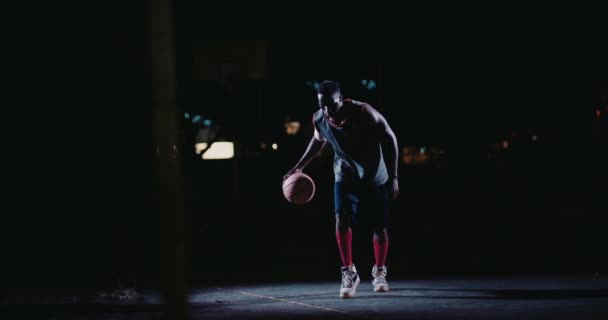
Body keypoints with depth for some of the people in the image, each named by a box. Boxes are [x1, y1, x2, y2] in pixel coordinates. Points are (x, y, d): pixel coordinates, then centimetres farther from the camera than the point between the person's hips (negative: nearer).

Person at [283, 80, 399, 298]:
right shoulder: (319, 119, -15)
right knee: (342, 220, -18)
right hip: (346, 176, 2)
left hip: (376, 177, -2)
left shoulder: (363, 112, -28)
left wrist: (393, 177, -18)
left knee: (379, 226, 4)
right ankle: (348, 273, -7)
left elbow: (389, 139, -16)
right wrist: (300, 166, 12)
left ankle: (379, 273, 25)